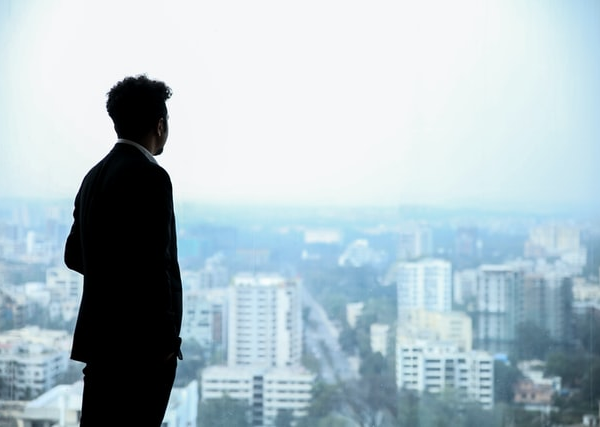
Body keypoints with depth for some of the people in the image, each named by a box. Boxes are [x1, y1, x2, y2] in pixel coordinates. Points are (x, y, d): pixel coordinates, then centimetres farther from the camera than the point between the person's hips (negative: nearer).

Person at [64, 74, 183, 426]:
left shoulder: (95, 176, 11)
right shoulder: (150, 177, -15)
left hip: (100, 336, 9)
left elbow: (74, 254, 18)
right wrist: (166, 341, -14)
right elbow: (156, 263, -21)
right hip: (141, 343, -9)